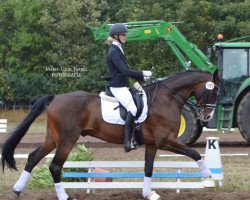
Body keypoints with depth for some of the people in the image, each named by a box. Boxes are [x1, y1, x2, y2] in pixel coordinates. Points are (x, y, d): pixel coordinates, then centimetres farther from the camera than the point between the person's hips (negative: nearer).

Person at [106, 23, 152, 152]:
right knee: (132, 109, -25)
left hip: (123, 86, 11)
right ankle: (127, 143, -29)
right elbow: (125, 71, -21)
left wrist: (142, 77, 13)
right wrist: (142, 74, -16)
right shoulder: (113, 52, -14)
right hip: (118, 87, -11)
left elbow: (126, 70, 21)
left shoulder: (118, 50, 17)